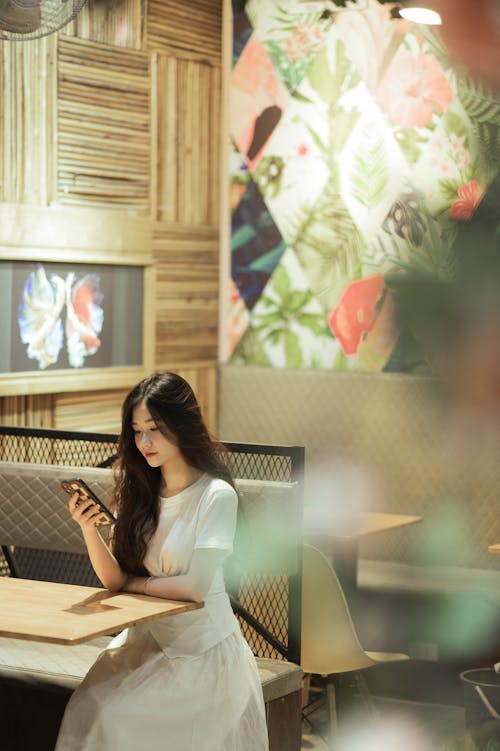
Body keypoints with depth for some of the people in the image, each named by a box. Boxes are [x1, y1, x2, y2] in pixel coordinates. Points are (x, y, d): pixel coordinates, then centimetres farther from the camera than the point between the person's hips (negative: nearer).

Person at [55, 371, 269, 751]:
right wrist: (89, 530, -16)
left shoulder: (217, 496, -12)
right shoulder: (140, 491, 6)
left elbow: (195, 586, -14)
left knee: (113, 716, -21)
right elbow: (114, 579, 0)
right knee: (86, 708, -19)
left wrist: (134, 583, -1)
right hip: (145, 637, 5)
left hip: (201, 647, -5)